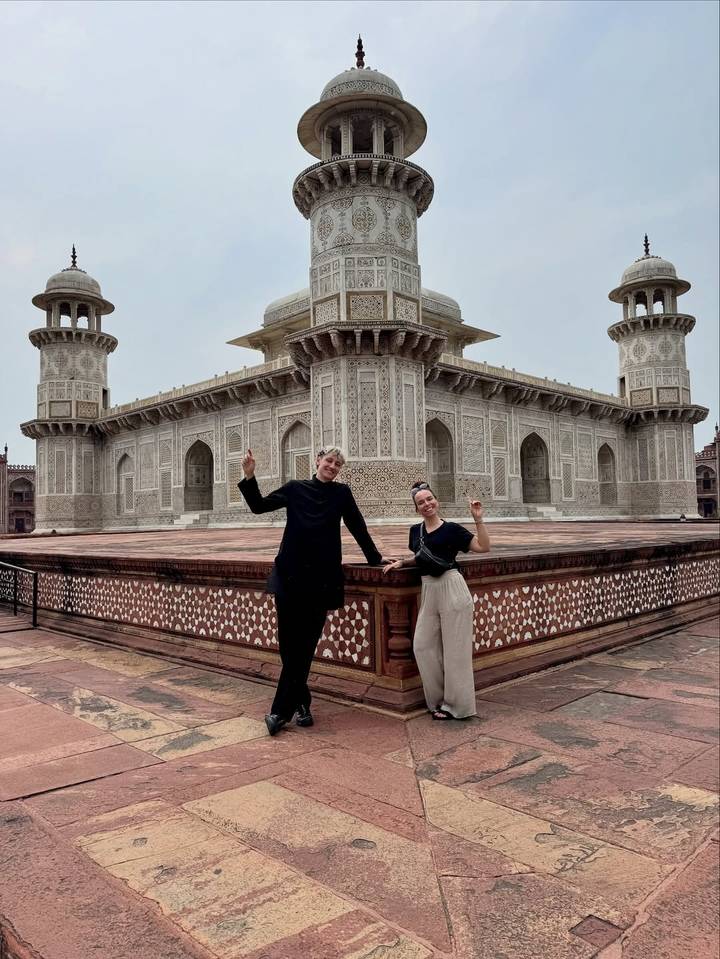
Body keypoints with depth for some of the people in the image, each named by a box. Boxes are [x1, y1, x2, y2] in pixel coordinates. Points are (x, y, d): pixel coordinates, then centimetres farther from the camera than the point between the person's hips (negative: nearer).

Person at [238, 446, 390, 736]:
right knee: (288, 643, 1)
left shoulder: (342, 493, 6)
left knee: (305, 645, 0)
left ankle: (281, 711, 9)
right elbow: (259, 506, 6)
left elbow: (357, 526, 12)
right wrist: (249, 477, -6)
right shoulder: (295, 488, 6)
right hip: (290, 575, 1)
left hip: (322, 579, 0)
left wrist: (375, 557, 17)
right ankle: (301, 704, 19)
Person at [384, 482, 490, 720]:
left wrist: (478, 520, -17)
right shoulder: (416, 531, 12)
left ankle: (455, 705, 13)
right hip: (428, 591, 6)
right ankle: (438, 699, 21)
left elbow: (484, 547, -10)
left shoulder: (451, 529, -4)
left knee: (454, 647, 0)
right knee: (423, 645, 5)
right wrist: (402, 562, 12)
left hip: (452, 588, -6)